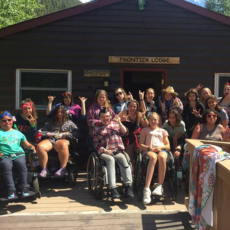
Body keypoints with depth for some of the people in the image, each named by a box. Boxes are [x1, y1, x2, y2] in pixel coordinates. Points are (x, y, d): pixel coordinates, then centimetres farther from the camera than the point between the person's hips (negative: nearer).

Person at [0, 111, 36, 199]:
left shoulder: (18, 133, 22)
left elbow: (26, 143, 23)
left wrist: (31, 146, 3)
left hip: (18, 154, 2)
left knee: (22, 164, -29)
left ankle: (24, 187, -16)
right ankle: (11, 189, -25)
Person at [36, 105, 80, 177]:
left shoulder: (69, 123, 24)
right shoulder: (50, 123, 32)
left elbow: (77, 133, 9)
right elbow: (41, 131, 25)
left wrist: (65, 134, -3)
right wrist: (49, 134, 5)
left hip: (62, 140, -3)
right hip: (50, 140, 3)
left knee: (63, 145, -43)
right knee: (39, 146, -31)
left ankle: (62, 169, -38)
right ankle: (44, 169, -24)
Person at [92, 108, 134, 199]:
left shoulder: (115, 123, 20)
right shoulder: (96, 127, 14)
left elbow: (125, 132, 9)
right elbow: (96, 143, 8)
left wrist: (119, 123, -3)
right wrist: (104, 150, -8)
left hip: (118, 151, 2)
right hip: (104, 152, -2)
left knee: (123, 159, -30)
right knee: (111, 159, -34)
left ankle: (128, 185, -37)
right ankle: (112, 188, -40)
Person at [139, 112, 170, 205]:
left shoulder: (162, 131, 27)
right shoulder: (145, 130, 23)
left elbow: (168, 146, 18)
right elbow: (141, 145, 11)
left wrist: (161, 147, -4)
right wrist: (150, 148, -8)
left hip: (161, 150, 2)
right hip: (148, 150, -2)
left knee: (162, 157, -39)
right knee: (153, 157, -41)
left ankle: (160, 186, -36)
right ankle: (146, 189, -51)